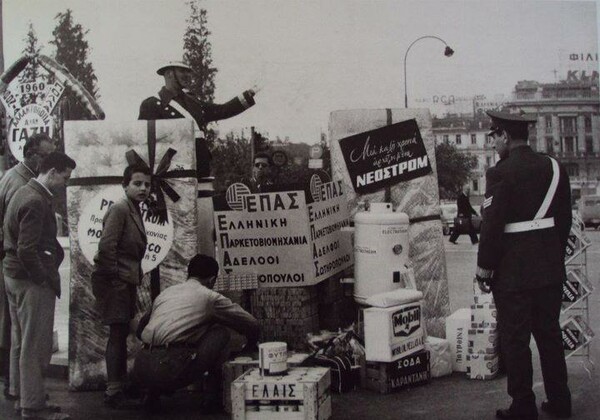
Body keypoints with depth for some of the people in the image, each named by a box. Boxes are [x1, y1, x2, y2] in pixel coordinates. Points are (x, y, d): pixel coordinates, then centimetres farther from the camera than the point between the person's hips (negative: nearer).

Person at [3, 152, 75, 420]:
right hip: (32, 281, -10)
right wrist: (47, 280, -15)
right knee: (35, 345, -2)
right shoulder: (36, 202, -20)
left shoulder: (24, 193, 11)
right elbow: (27, 250, -25)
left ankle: (22, 395, 28)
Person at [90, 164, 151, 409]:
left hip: (125, 281, 10)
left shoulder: (134, 210, 15)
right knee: (118, 335, -5)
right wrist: (114, 274, -17)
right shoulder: (120, 209, -15)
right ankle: (114, 393, 3)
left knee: (121, 334, 15)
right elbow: (106, 245, -23)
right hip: (114, 282, -10)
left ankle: (119, 386, 26)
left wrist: (136, 274, 13)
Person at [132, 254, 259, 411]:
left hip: (140, 371, 6)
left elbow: (140, 329, 33)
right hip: (171, 371, -6)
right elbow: (252, 325, 14)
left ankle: (153, 392, 21)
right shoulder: (211, 297, 10)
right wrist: (248, 350, 35)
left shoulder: (165, 292, 24)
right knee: (220, 333, 12)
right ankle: (215, 395, 12)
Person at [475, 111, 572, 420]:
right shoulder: (555, 168, 4)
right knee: (549, 333, 16)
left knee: (515, 339, 4)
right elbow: (565, 218, 10)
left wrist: (484, 269, -7)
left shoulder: (500, 173, -15)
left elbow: (492, 226, -15)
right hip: (551, 270, 6)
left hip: (513, 272, -6)